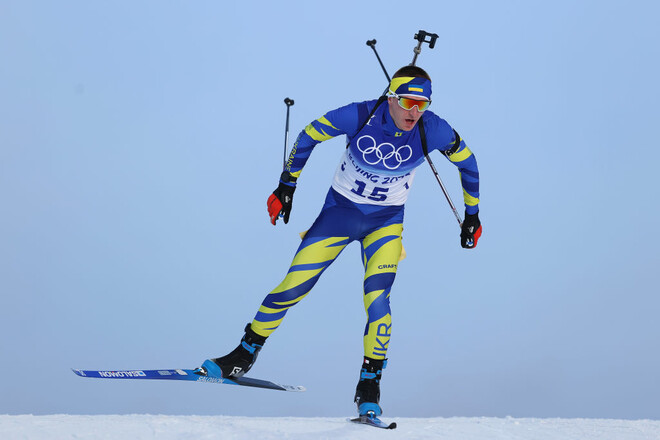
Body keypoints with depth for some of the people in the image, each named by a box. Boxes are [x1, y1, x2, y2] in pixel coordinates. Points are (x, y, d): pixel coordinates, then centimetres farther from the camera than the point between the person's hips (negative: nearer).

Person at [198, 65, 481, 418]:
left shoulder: (433, 130, -19)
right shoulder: (359, 116, -23)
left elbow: (467, 162, 0)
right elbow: (308, 136, -6)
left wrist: (472, 215, 7)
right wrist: (286, 186, -2)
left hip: (385, 222, 0)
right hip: (339, 211, 0)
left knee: (377, 300, -19)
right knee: (291, 289, -2)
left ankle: (369, 388, -2)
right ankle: (243, 356, 19)